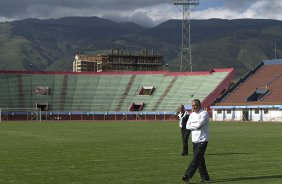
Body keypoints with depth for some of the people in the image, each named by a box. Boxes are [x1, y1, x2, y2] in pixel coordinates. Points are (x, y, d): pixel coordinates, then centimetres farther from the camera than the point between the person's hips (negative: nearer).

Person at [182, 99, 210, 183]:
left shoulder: (204, 114, -9)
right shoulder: (192, 114, 13)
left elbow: (199, 125, -20)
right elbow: (187, 126, 6)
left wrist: (192, 125, -3)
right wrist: (195, 126, -9)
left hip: (202, 140, -7)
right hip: (194, 141, 7)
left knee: (196, 159, -12)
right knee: (200, 160, 9)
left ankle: (187, 176, -17)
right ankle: (205, 177, 15)